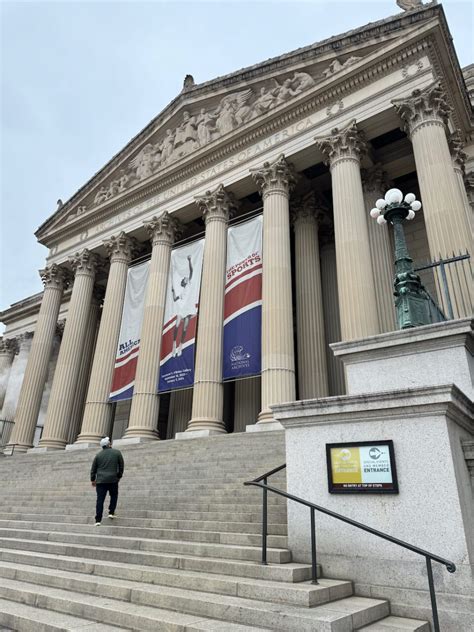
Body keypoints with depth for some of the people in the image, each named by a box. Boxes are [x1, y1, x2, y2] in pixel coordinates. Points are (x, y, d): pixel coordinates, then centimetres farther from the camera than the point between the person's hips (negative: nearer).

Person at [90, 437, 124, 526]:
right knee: (114, 496, 22)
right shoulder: (117, 453, 2)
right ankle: (111, 512, 15)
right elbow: (121, 466, 6)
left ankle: (98, 520, 0)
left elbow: (93, 469, 9)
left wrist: (93, 480, 19)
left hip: (100, 480, 1)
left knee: (100, 499, 3)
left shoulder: (98, 455, 6)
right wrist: (119, 476, 18)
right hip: (113, 479, -1)